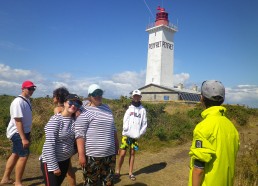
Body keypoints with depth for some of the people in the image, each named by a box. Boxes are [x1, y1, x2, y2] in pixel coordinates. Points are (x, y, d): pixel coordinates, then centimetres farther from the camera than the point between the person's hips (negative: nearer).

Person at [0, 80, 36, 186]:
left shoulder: (27, 100, 7)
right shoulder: (18, 102, -22)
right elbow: (18, 121, -26)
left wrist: (28, 134, 20)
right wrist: (24, 138, -28)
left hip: (23, 132, 10)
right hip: (18, 133, -10)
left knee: (15, 154, 18)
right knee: (24, 156, -6)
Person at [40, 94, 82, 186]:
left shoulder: (74, 120, 0)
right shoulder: (55, 120, -19)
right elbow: (49, 145, -21)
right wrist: (54, 166, -19)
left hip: (65, 161, 7)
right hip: (50, 161, -6)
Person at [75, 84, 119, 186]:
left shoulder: (107, 108, 11)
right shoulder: (85, 111, -11)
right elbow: (80, 134, -15)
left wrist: (116, 145, 19)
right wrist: (81, 155, -19)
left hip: (110, 154, 7)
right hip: (92, 155, -6)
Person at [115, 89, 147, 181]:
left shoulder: (142, 110, 4)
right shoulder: (129, 108, 5)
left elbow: (144, 124, 4)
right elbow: (125, 121, -1)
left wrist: (139, 134, -5)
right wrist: (125, 128, -17)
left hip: (135, 136, 1)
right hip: (126, 135, -1)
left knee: (132, 154, 9)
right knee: (122, 154, -1)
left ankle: (130, 173, 20)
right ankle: (118, 171, 15)